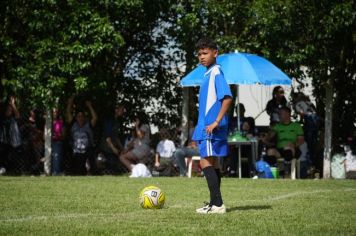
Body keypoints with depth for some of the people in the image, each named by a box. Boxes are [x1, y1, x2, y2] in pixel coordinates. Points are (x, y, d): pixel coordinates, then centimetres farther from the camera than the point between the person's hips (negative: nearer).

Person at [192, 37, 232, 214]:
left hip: (211, 127, -10)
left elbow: (227, 98, -22)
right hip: (206, 125, 10)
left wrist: (216, 122, -24)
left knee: (206, 162, -11)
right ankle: (215, 203, 16)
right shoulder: (208, 73, 16)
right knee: (213, 163, 11)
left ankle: (217, 204, -12)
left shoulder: (216, 72, -12)